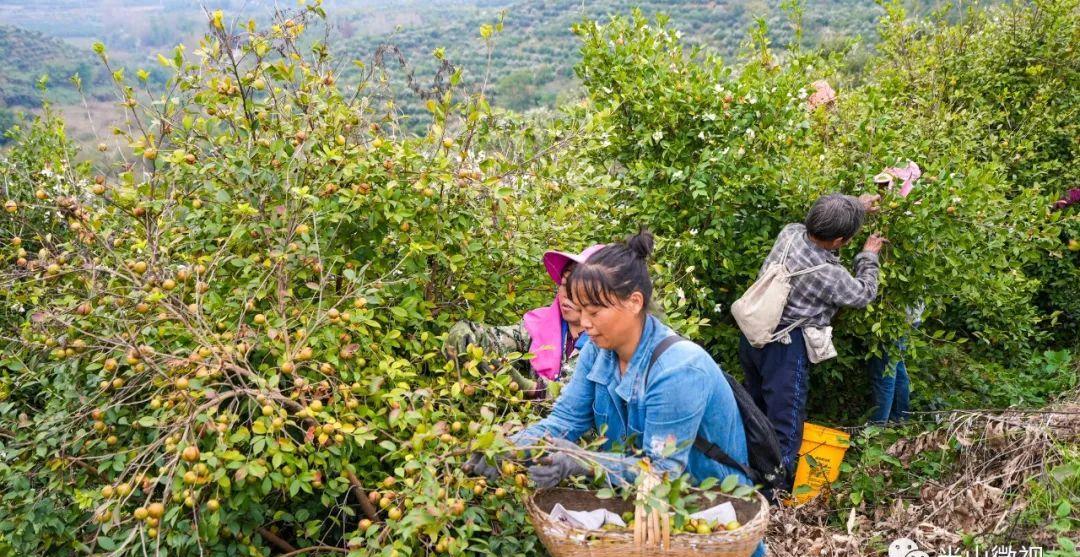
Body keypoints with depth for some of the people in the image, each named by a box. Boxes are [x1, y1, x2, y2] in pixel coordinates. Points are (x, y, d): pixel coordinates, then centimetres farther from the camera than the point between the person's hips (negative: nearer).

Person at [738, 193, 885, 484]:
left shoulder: (790, 232, -8)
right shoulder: (830, 275, -23)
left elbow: (819, 218, 18)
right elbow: (864, 293, 0)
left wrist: (855, 204, 24)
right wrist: (869, 256, 14)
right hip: (784, 348, -8)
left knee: (756, 408, 24)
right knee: (785, 423, 4)